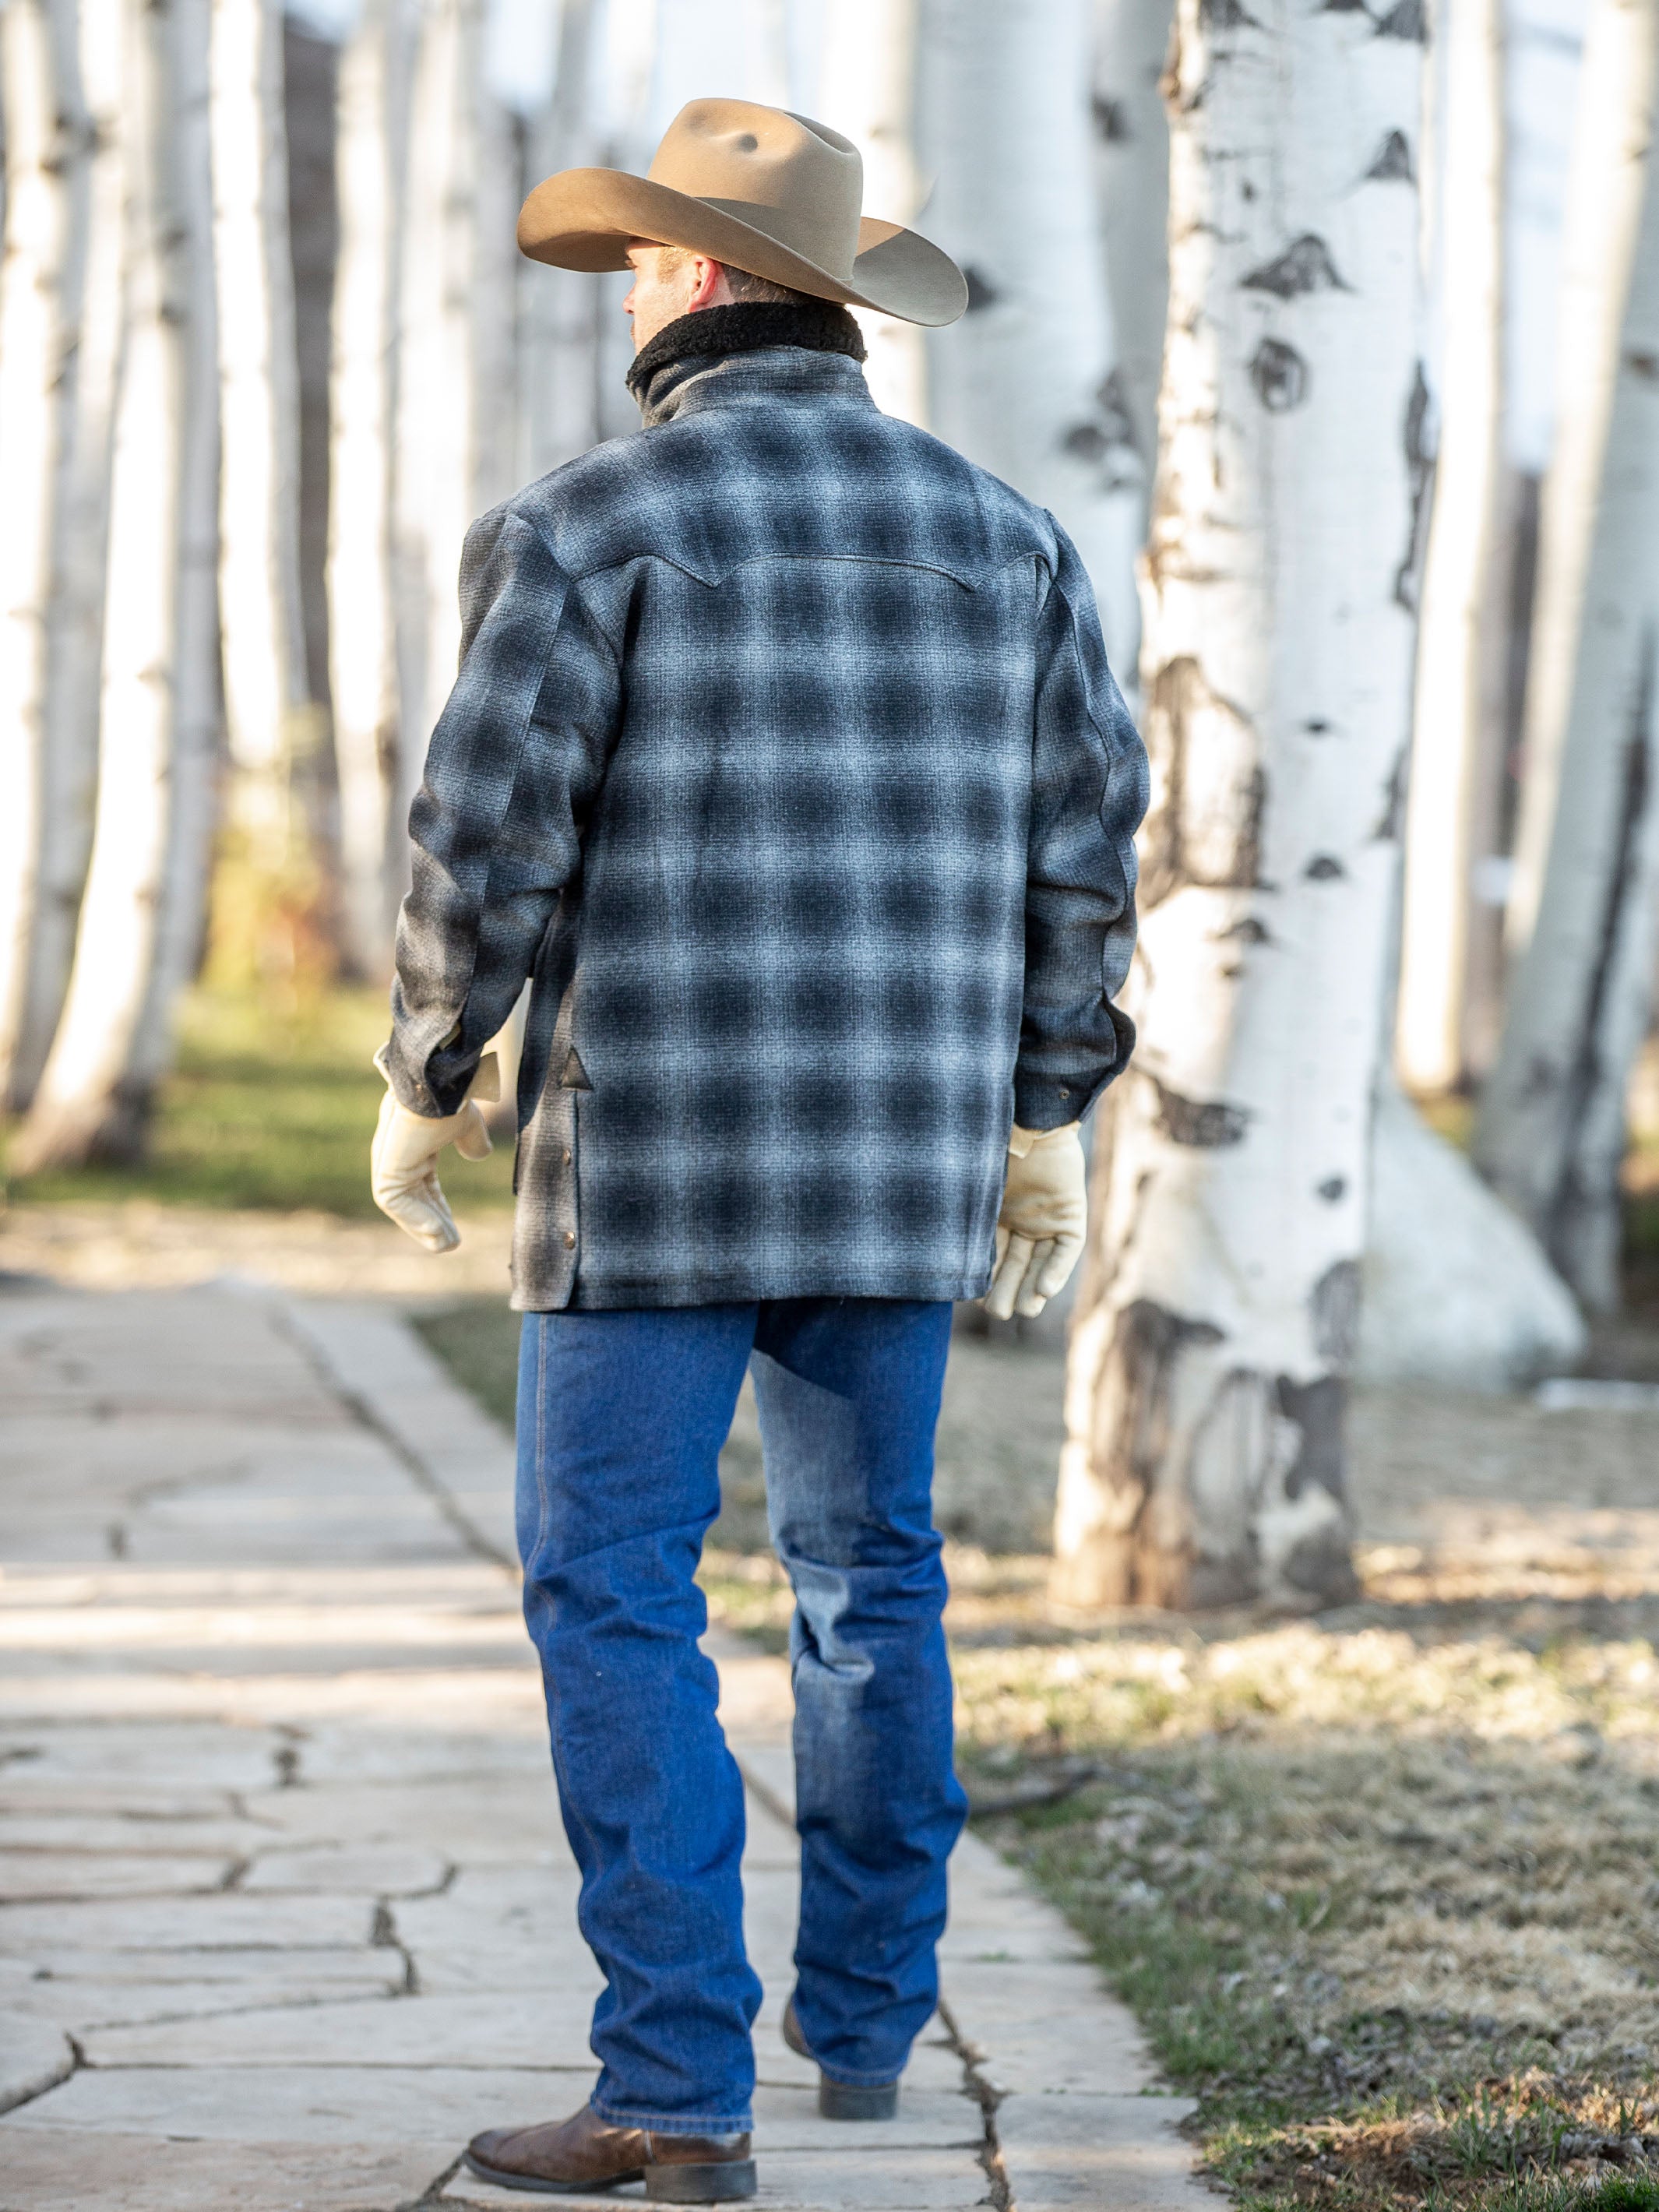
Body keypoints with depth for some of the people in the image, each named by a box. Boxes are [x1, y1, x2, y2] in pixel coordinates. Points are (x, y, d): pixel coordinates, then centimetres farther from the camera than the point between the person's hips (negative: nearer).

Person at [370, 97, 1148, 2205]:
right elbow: (1082, 842, 6)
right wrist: (1048, 1117, 15)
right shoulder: (999, 529, 7)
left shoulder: (587, 522, -8)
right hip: (900, 1162, 5)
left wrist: (423, 1083, 3)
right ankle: (865, 2019, 30)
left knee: (613, 1596, -1)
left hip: (652, 1160, -5)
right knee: (868, 1570, 19)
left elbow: (491, 839, -11)